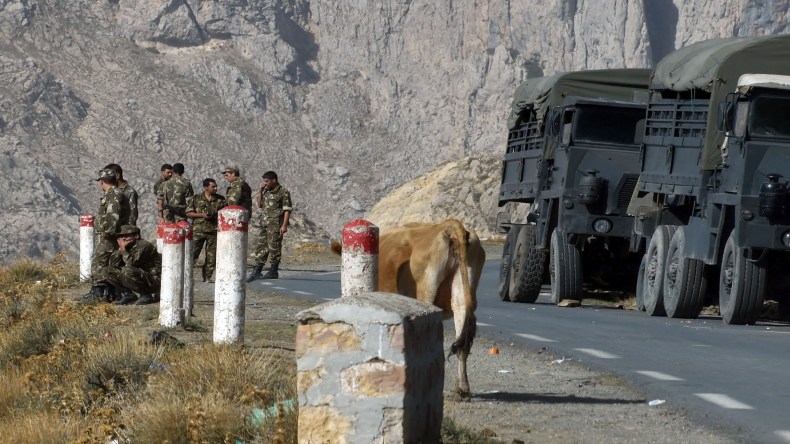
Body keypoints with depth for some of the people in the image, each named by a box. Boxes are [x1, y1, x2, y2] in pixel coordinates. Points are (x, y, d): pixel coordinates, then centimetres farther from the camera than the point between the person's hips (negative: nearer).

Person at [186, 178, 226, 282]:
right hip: (198, 230, -2)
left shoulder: (221, 199, 8)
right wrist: (202, 215, -11)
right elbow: (188, 213, 2)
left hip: (214, 230, 2)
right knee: (192, 253, -6)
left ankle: (207, 276, 12)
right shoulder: (197, 199, 3)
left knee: (212, 255, 3)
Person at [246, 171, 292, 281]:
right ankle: (257, 271, 5)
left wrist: (284, 225, -17)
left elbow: (287, 210, -10)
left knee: (274, 247, -3)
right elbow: (259, 205, 21)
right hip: (264, 224, 7)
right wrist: (260, 191, 9)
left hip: (276, 225, -7)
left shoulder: (283, 192, -6)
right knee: (261, 247, 5)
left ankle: (273, 271, 4)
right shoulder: (266, 191, 16)